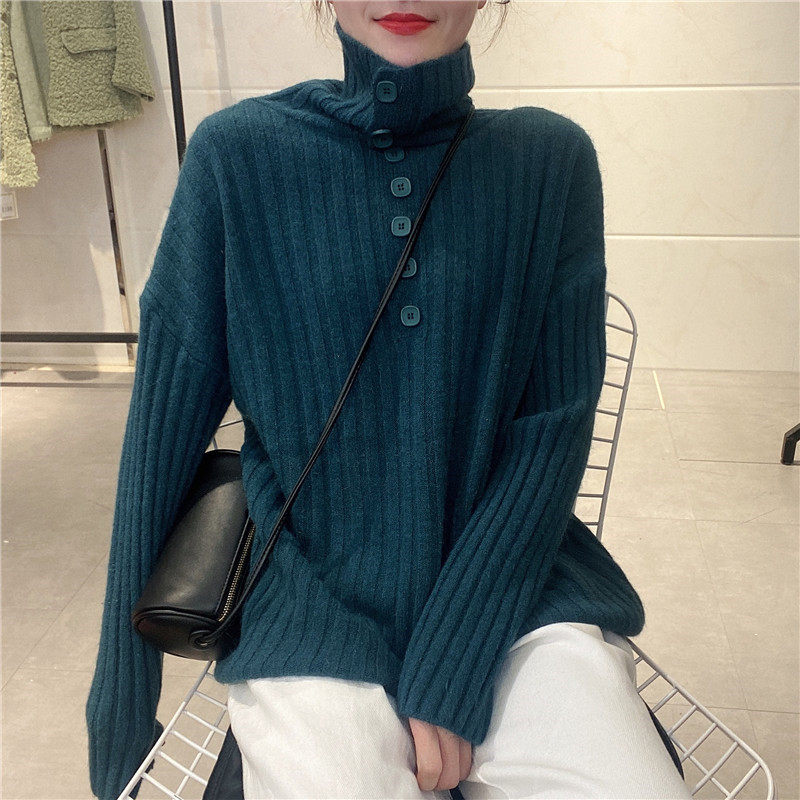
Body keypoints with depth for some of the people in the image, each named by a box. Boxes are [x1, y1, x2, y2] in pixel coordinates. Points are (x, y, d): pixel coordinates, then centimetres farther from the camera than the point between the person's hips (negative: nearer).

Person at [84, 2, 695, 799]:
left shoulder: (552, 159, -2)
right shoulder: (238, 155, -5)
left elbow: (555, 426, -4)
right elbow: (162, 433, -2)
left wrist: (449, 677, -11)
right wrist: (120, 713, 4)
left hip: (513, 580, 1)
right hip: (313, 602, 0)